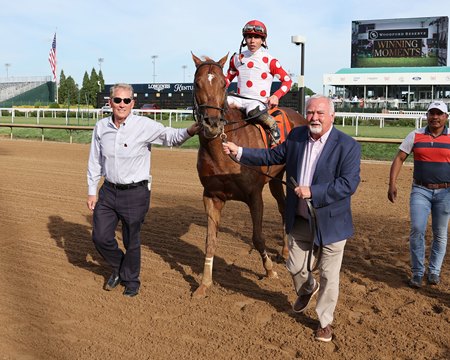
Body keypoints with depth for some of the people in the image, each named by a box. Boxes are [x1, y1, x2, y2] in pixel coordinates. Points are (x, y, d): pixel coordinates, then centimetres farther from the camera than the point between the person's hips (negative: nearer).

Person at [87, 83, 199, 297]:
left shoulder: (145, 126, -12)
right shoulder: (101, 127, 0)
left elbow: (170, 136, -12)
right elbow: (95, 162, 7)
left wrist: (189, 131, -34)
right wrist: (91, 192, 8)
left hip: (135, 193, -4)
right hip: (108, 191, 4)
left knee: (131, 241, 8)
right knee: (100, 237, 8)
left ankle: (131, 281, 33)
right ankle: (118, 267, 39)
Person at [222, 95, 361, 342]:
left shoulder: (348, 146, -17)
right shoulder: (296, 136, -1)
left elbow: (348, 184, -23)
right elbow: (273, 156, 10)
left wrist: (312, 191, -29)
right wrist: (239, 152, 3)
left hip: (331, 222, -4)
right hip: (299, 220, 5)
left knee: (329, 276, 9)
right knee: (295, 267, 20)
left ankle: (325, 322, 31)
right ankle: (307, 289, 55)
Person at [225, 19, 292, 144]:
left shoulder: (269, 60, 0)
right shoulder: (237, 58, 12)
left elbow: (287, 80, 3)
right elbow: (228, 78, 25)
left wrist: (276, 96, -13)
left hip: (260, 101, -3)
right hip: (240, 100, 3)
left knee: (253, 109, -39)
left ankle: (273, 126, -12)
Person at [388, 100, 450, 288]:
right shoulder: (415, 136, 0)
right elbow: (399, 159, 2)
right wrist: (392, 184, -8)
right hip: (420, 190, 0)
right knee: (417, 230, -6)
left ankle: (434, 271, 25)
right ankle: (417, 272, 8)